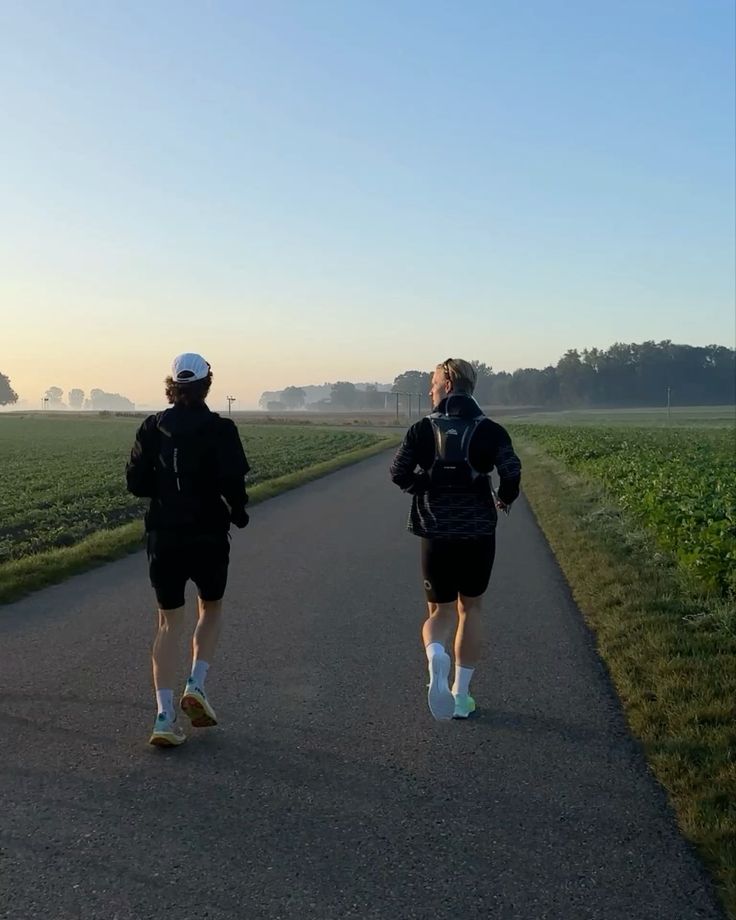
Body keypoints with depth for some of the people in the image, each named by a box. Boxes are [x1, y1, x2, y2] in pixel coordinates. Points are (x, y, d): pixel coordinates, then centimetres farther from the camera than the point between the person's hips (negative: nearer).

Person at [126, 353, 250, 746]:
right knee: (211, 608, 22)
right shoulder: (219, 429, -9)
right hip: (208, 536, -2)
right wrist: (238, 512, 4)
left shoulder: (153, 427, 1)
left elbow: (136, 482, 0)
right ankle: (196, 684, 6)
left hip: (163, 535, 2)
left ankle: (164, 716, 2)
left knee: (169, 622, 9)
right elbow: (233, 484, -15)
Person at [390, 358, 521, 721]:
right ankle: (461, 696, 18)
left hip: (436, 533, 0)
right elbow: (512, 473, -13)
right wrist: (503, 499, 8)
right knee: (470, 608, 17)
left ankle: (436, 657, -22)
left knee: (440, 611, 12)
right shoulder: (489, 430, -2)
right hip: (479, 533, 1)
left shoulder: (423, 428, -2)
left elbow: (399, 473, -7)